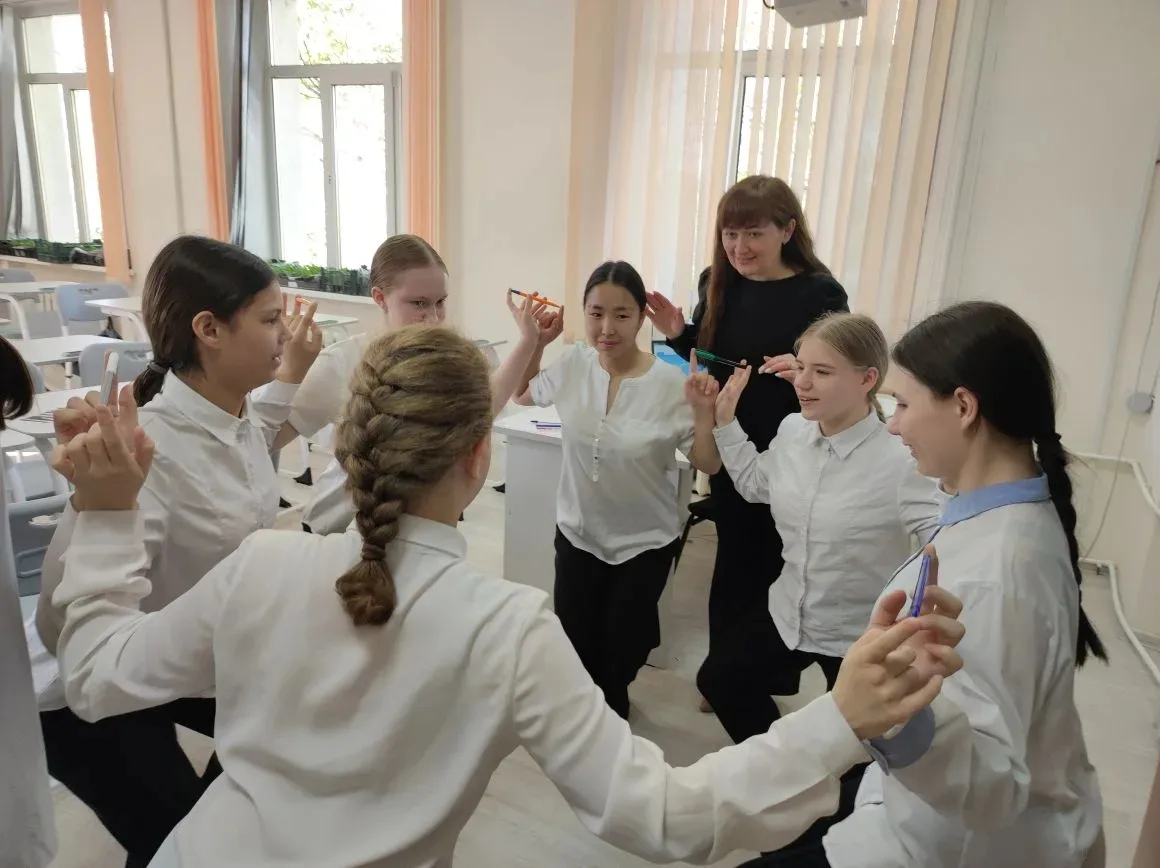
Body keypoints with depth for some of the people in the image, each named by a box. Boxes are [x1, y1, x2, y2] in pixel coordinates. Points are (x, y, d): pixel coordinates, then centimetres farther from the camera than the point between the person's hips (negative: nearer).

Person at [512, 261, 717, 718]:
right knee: (572, 648, 15)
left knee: (621, 650, 15)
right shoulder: (572, 364, -9)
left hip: (645, 542, -3)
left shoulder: (670, 384, -20)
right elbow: (523, 394, 11)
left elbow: (705, 464, -14)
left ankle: (609, 704, 48)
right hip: (577, 532, 3)